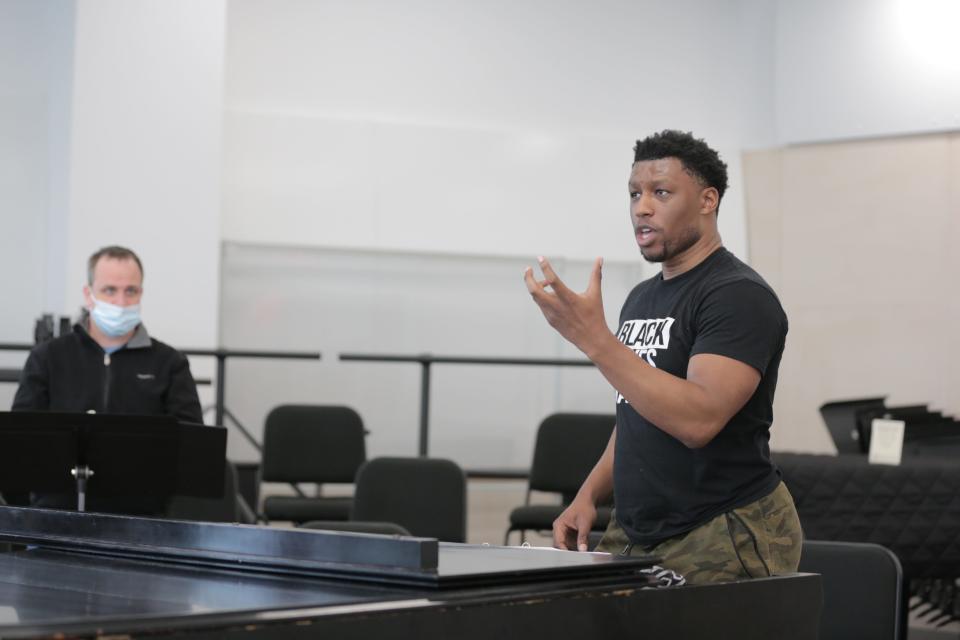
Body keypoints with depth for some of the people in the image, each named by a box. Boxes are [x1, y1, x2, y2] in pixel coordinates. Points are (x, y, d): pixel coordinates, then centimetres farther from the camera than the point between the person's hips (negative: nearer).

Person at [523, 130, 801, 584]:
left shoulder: (740, 296, -12)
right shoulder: (642, 298, 16)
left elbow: (698, 418, -26)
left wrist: (593, 337, -29)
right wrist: (588, 496, 8)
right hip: (635, 536, 7)